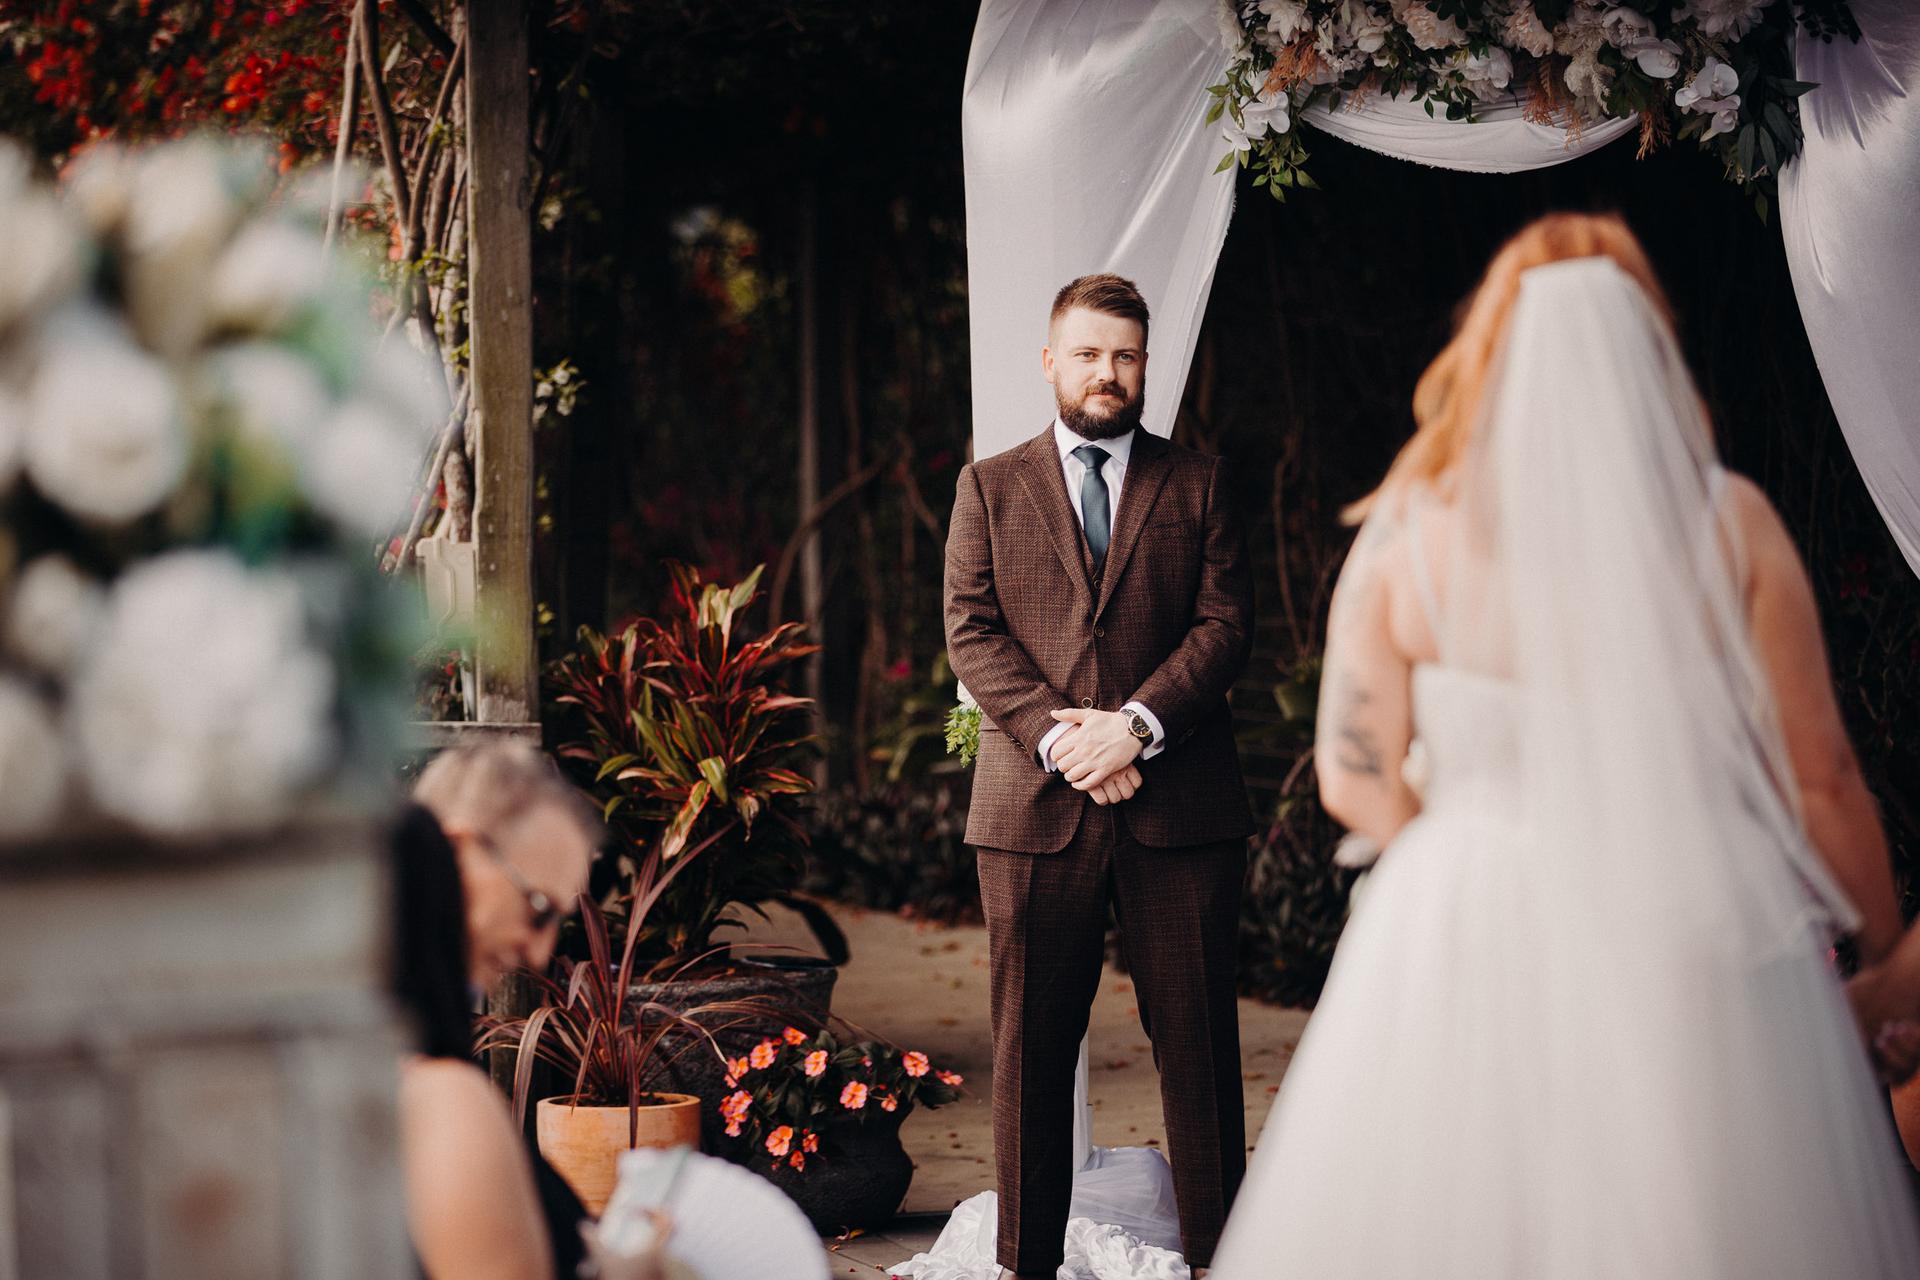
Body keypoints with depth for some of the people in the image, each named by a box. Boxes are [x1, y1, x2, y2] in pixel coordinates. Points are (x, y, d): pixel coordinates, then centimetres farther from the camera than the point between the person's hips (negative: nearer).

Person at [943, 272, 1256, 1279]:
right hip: (1035, 804, 0)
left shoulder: (1198, 483, 12)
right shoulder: (990, 487, 13)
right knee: (1031, 1043, 3)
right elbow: (972, 634, 3)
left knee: (1198, 1038, 2)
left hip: (1179, 800, 0)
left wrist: (1136, 724, -12)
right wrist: (1057, 734, -11)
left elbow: (1226, 623, 2)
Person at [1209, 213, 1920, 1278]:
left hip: (1468, 947, 1)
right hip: (1698, 940, 0)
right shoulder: (1727, 524, -5)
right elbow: (1819, 780, -2)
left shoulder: (1408, 535, -4)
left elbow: (1356, 779, 0)